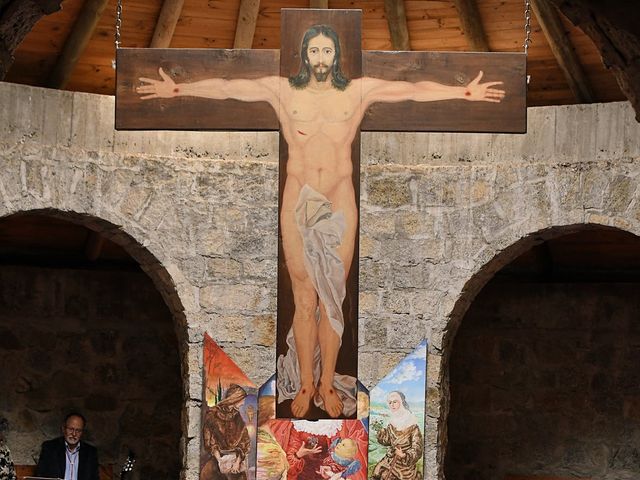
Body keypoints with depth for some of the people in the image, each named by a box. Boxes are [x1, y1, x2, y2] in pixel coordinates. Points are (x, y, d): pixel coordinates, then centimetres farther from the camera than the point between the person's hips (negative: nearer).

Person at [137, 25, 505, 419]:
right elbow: (227, 87, 0)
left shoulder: (359, 91, 4)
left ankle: (327, 383, 19)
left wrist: (464, 93, -8)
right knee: (305, 300, 4)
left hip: (340, 205, 1)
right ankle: (304, 384, 17)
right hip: (298, 204, -1)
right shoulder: (283, 90, 3)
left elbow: (414, 90, -2)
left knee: (334, 299, 6)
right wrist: (178, 89, -7)